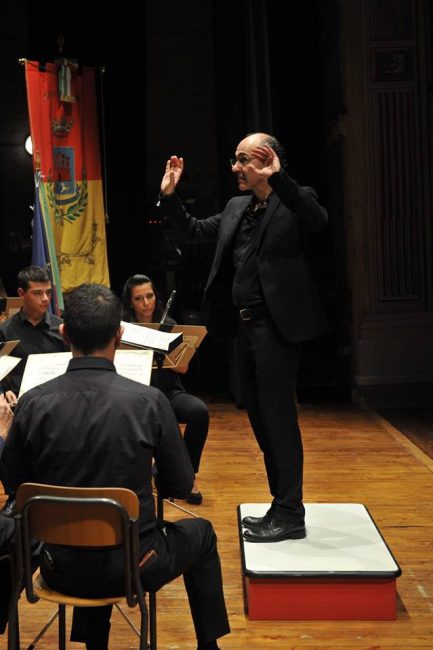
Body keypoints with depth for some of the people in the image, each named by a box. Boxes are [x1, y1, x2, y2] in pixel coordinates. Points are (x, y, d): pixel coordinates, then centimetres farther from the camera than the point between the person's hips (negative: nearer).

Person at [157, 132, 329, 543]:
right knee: (259, 417, 14)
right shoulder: (237, 209, 15)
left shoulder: (293, 201, -7)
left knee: (278, 417, -5)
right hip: (245, 325, 9)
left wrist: (277, 178, -36)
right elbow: (193, 232, 22)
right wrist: (168, 196, 9)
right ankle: (281, 505, 26)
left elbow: (318, 220, -29)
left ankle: (291, 515, 5)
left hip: (276, 325, -8)